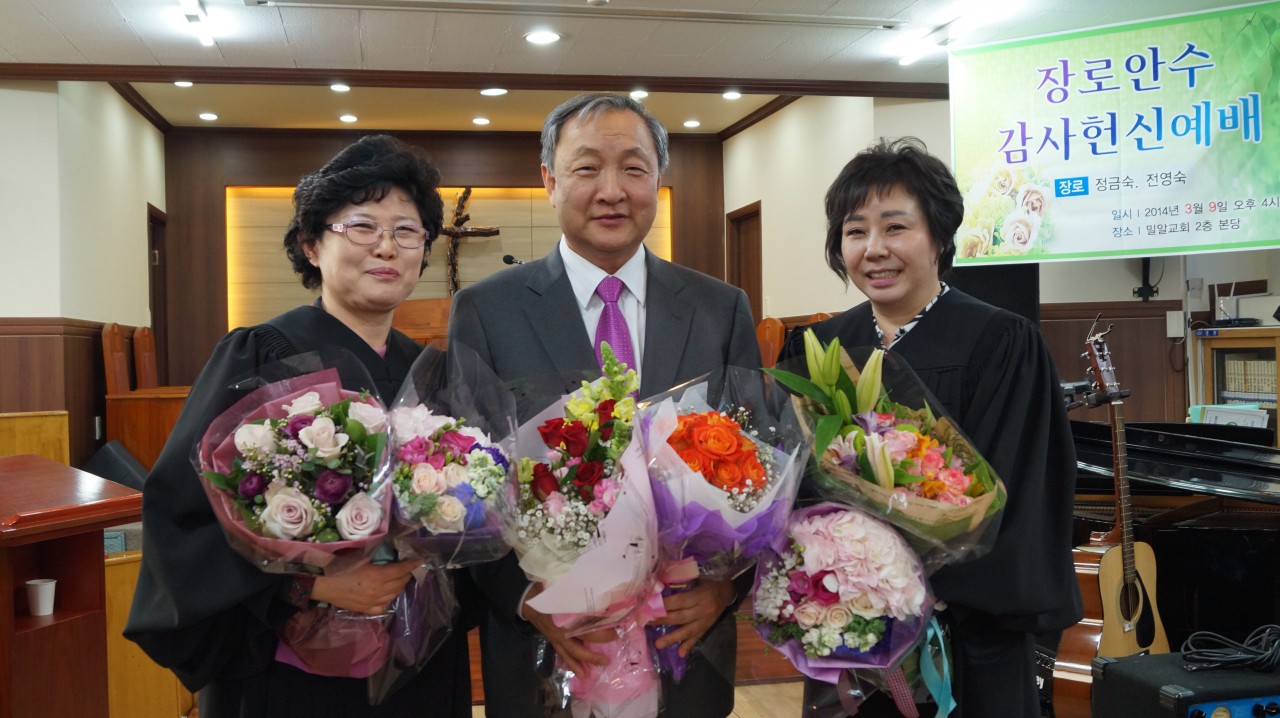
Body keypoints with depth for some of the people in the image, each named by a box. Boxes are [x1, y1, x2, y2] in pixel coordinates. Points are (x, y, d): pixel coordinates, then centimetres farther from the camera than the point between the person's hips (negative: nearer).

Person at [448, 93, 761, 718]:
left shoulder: (723, 309, 2)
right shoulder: (484, 311, -3)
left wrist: (726, 582, -12)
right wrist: (528, 596, -18)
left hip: (689, 640, 2)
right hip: (541, 651, -1)